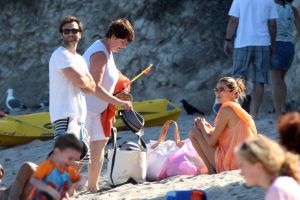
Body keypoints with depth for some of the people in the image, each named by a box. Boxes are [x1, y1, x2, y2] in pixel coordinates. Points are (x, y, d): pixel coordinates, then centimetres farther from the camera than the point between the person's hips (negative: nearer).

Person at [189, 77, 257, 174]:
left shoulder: (227, 109, -13)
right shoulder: (239, 109, 15)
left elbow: (211, 141, -12)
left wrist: (202, 127, 5)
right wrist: (209, 129, 10)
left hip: (228, 165, -10)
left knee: (194, 132, 1)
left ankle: (212, 171, 0)